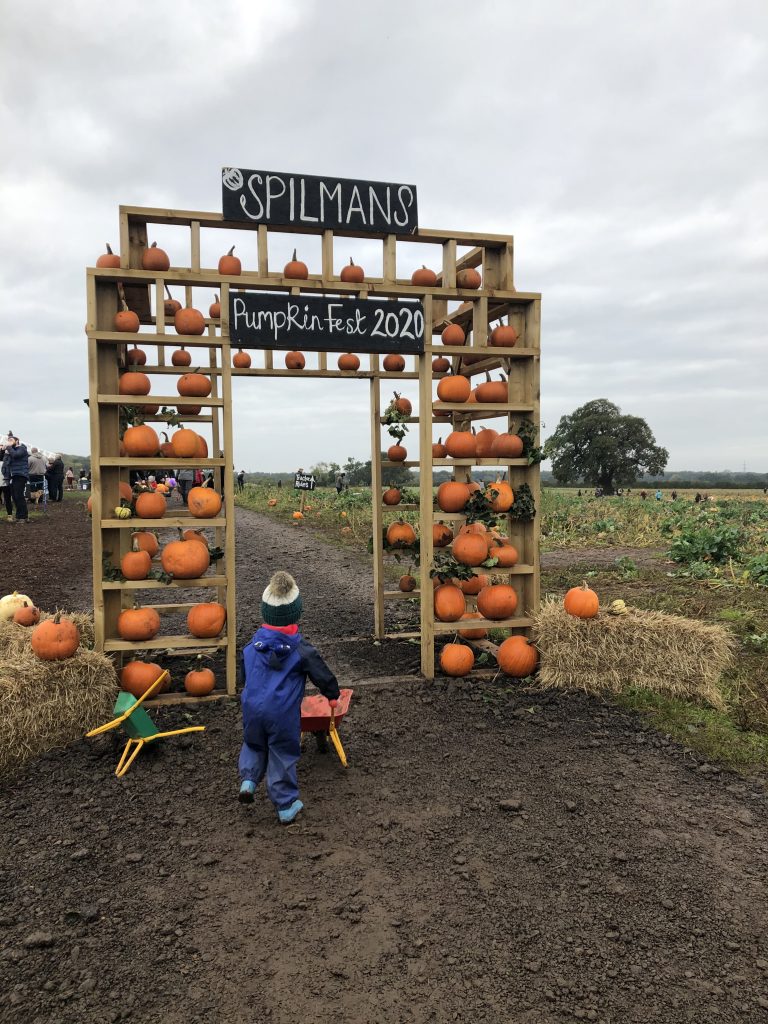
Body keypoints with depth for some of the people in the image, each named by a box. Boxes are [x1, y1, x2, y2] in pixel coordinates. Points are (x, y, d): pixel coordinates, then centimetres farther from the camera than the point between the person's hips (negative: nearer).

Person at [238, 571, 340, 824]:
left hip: (253, 708, 3)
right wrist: (332, 695, 21)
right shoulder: (301, 649, -7)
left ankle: (248, 780, 11)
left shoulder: (252, 645, 3)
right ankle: (286, 807, 18)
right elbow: (323, 674, 2)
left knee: (254, 745, 29)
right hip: (283, 713, -3)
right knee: (283, 756, 10)